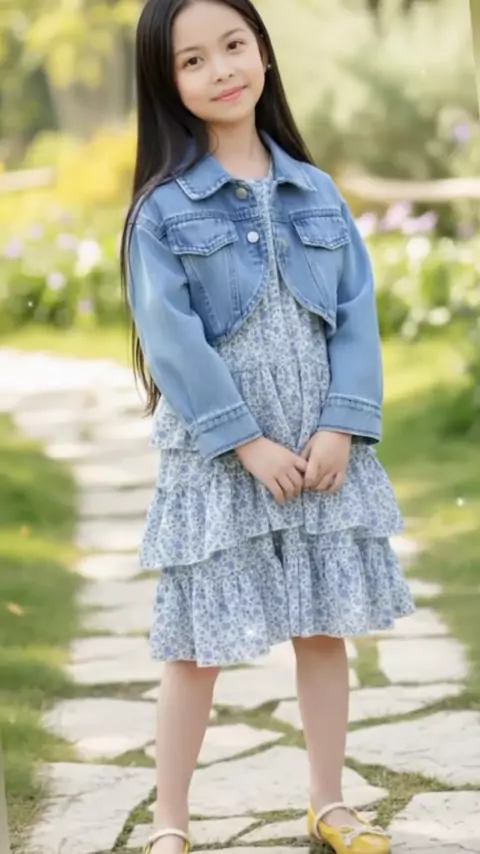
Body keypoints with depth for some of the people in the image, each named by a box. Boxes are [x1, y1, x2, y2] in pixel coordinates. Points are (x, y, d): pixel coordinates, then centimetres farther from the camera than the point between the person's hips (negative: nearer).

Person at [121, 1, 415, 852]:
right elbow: (171, 337, -12)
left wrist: (341, 427, -10)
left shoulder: (316, 192, 6)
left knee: (324, 630, 10)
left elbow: (357, 312, 2)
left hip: (321, 448, 4)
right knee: (199, 645, 1)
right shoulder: (164, 206, -5)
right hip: (215, 455, -3)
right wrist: (248, 442, -16)